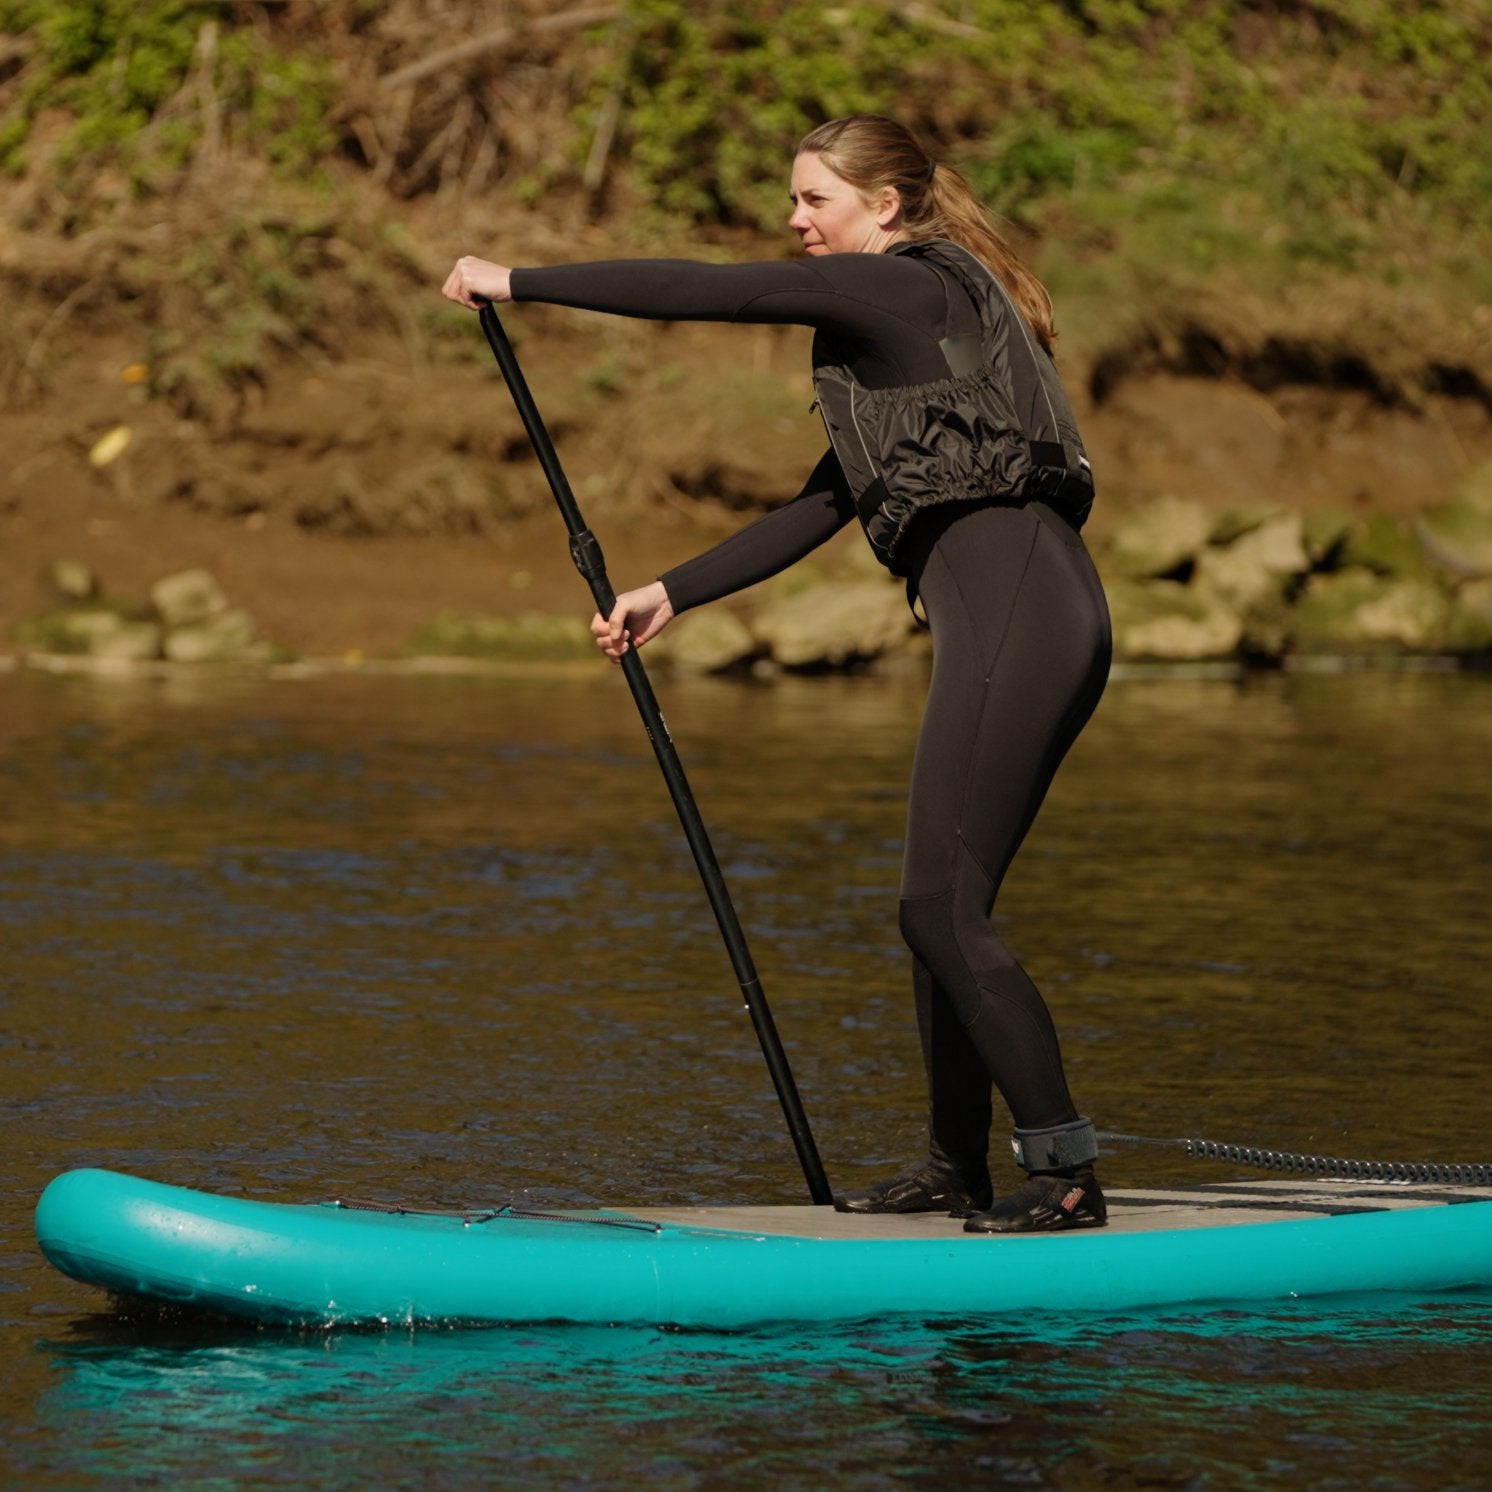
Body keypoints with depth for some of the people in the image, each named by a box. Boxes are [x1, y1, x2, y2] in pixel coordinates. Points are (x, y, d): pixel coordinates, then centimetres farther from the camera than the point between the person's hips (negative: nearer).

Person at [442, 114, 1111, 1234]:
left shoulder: (900, 287, -2)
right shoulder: (911, 323, 27)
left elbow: (704, 292, -8)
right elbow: (822, 508, 28)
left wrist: (520, 283, -1)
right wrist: (671, 596, 25)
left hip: (1015, 613, -10)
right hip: (1047, 624, 10)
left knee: (941, 908, -11)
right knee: (944, 904, 13)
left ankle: (1068, 1172, -12)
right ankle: (957, 1167, 19)